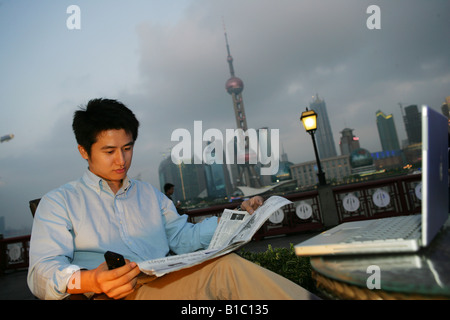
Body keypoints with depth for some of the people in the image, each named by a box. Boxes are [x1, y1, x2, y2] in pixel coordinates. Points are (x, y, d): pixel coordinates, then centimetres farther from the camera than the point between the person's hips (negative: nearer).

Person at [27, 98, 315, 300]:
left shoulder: (150, 194, 23)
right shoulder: (59, 202, 8)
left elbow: (182, 238, 17)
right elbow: (42, 271, -4)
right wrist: (89, 281, -27)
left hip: (166, 284, 5)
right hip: (114, 294, -4)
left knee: (228, 264, -28)